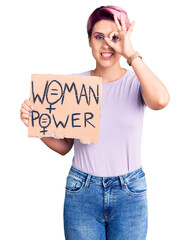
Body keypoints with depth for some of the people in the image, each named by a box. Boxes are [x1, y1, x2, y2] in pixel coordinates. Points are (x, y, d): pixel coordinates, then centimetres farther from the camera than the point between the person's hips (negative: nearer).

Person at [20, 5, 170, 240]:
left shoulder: (136, 82, -5)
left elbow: (160, 101, -31)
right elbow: (64, 146, 5)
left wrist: (131, 54, -25)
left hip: (129, 194, -1)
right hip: (82, 193, 1)